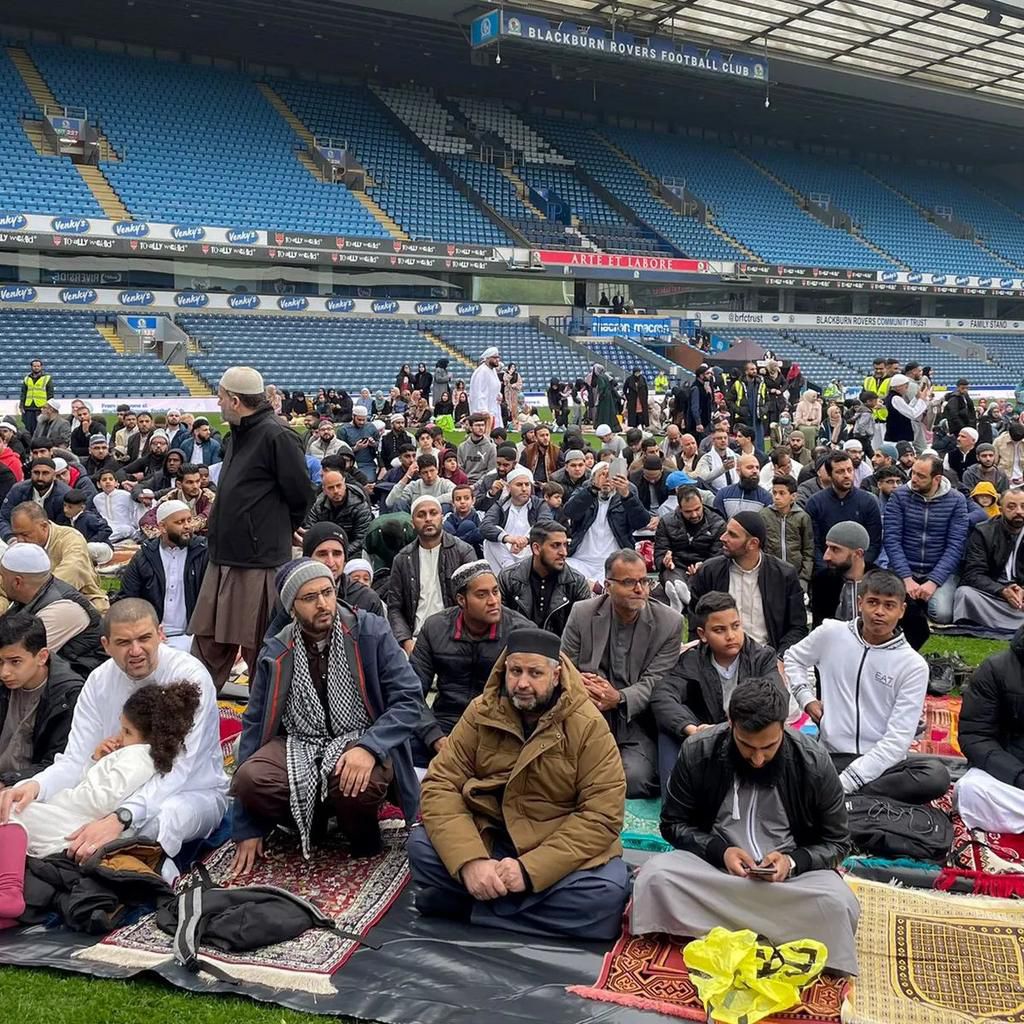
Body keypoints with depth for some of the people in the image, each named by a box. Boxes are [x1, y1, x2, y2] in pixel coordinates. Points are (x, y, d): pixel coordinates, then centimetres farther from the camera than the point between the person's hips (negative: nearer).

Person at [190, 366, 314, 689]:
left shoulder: (277, 437, -14)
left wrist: (276, 535, 2)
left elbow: (301, 496, -12)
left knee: (260, 648, 3)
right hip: (223, 559, 9)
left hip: (260, 563, -9)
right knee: (208, 642, 13)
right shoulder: (236, 435, 14)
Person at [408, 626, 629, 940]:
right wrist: (470, 861, -26)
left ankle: (472, 904, -19)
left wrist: (530, 869, -26)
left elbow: (602, 815, -16)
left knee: (608, 893, -31)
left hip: (560, 849, -1)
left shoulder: (588, 725, -12)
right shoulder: (482, 712, -4)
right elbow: (441, 785, -9)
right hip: (487, 838, 2)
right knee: (422, 846, -24)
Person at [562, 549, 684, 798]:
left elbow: (654, 682, -5)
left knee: (634, 779, -26)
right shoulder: (582, 613, 3)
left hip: (636, 723, 0)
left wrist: (619, 698, -25)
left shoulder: (670, 623, -1)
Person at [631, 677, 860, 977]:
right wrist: (719, 851, -17)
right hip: (714, 865, 1)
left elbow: (837, 842, 1)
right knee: (654, 875, -31)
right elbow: (674, 824, 2)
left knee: (838, 904, -34)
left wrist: (792, 861, -19)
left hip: (792, 872, -1)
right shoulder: (698, 752, -11)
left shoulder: (814, 764, -11)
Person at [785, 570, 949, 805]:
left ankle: (840, 796, -24)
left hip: (882, 762, 0)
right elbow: (792, 659, 24)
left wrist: (846, 782, -18)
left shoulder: (913, 666, -4)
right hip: (831, 757, 0)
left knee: (936, 775, -33)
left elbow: (898, 739, -10)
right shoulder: (830, 633, 3)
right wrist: (807, 698, 6)